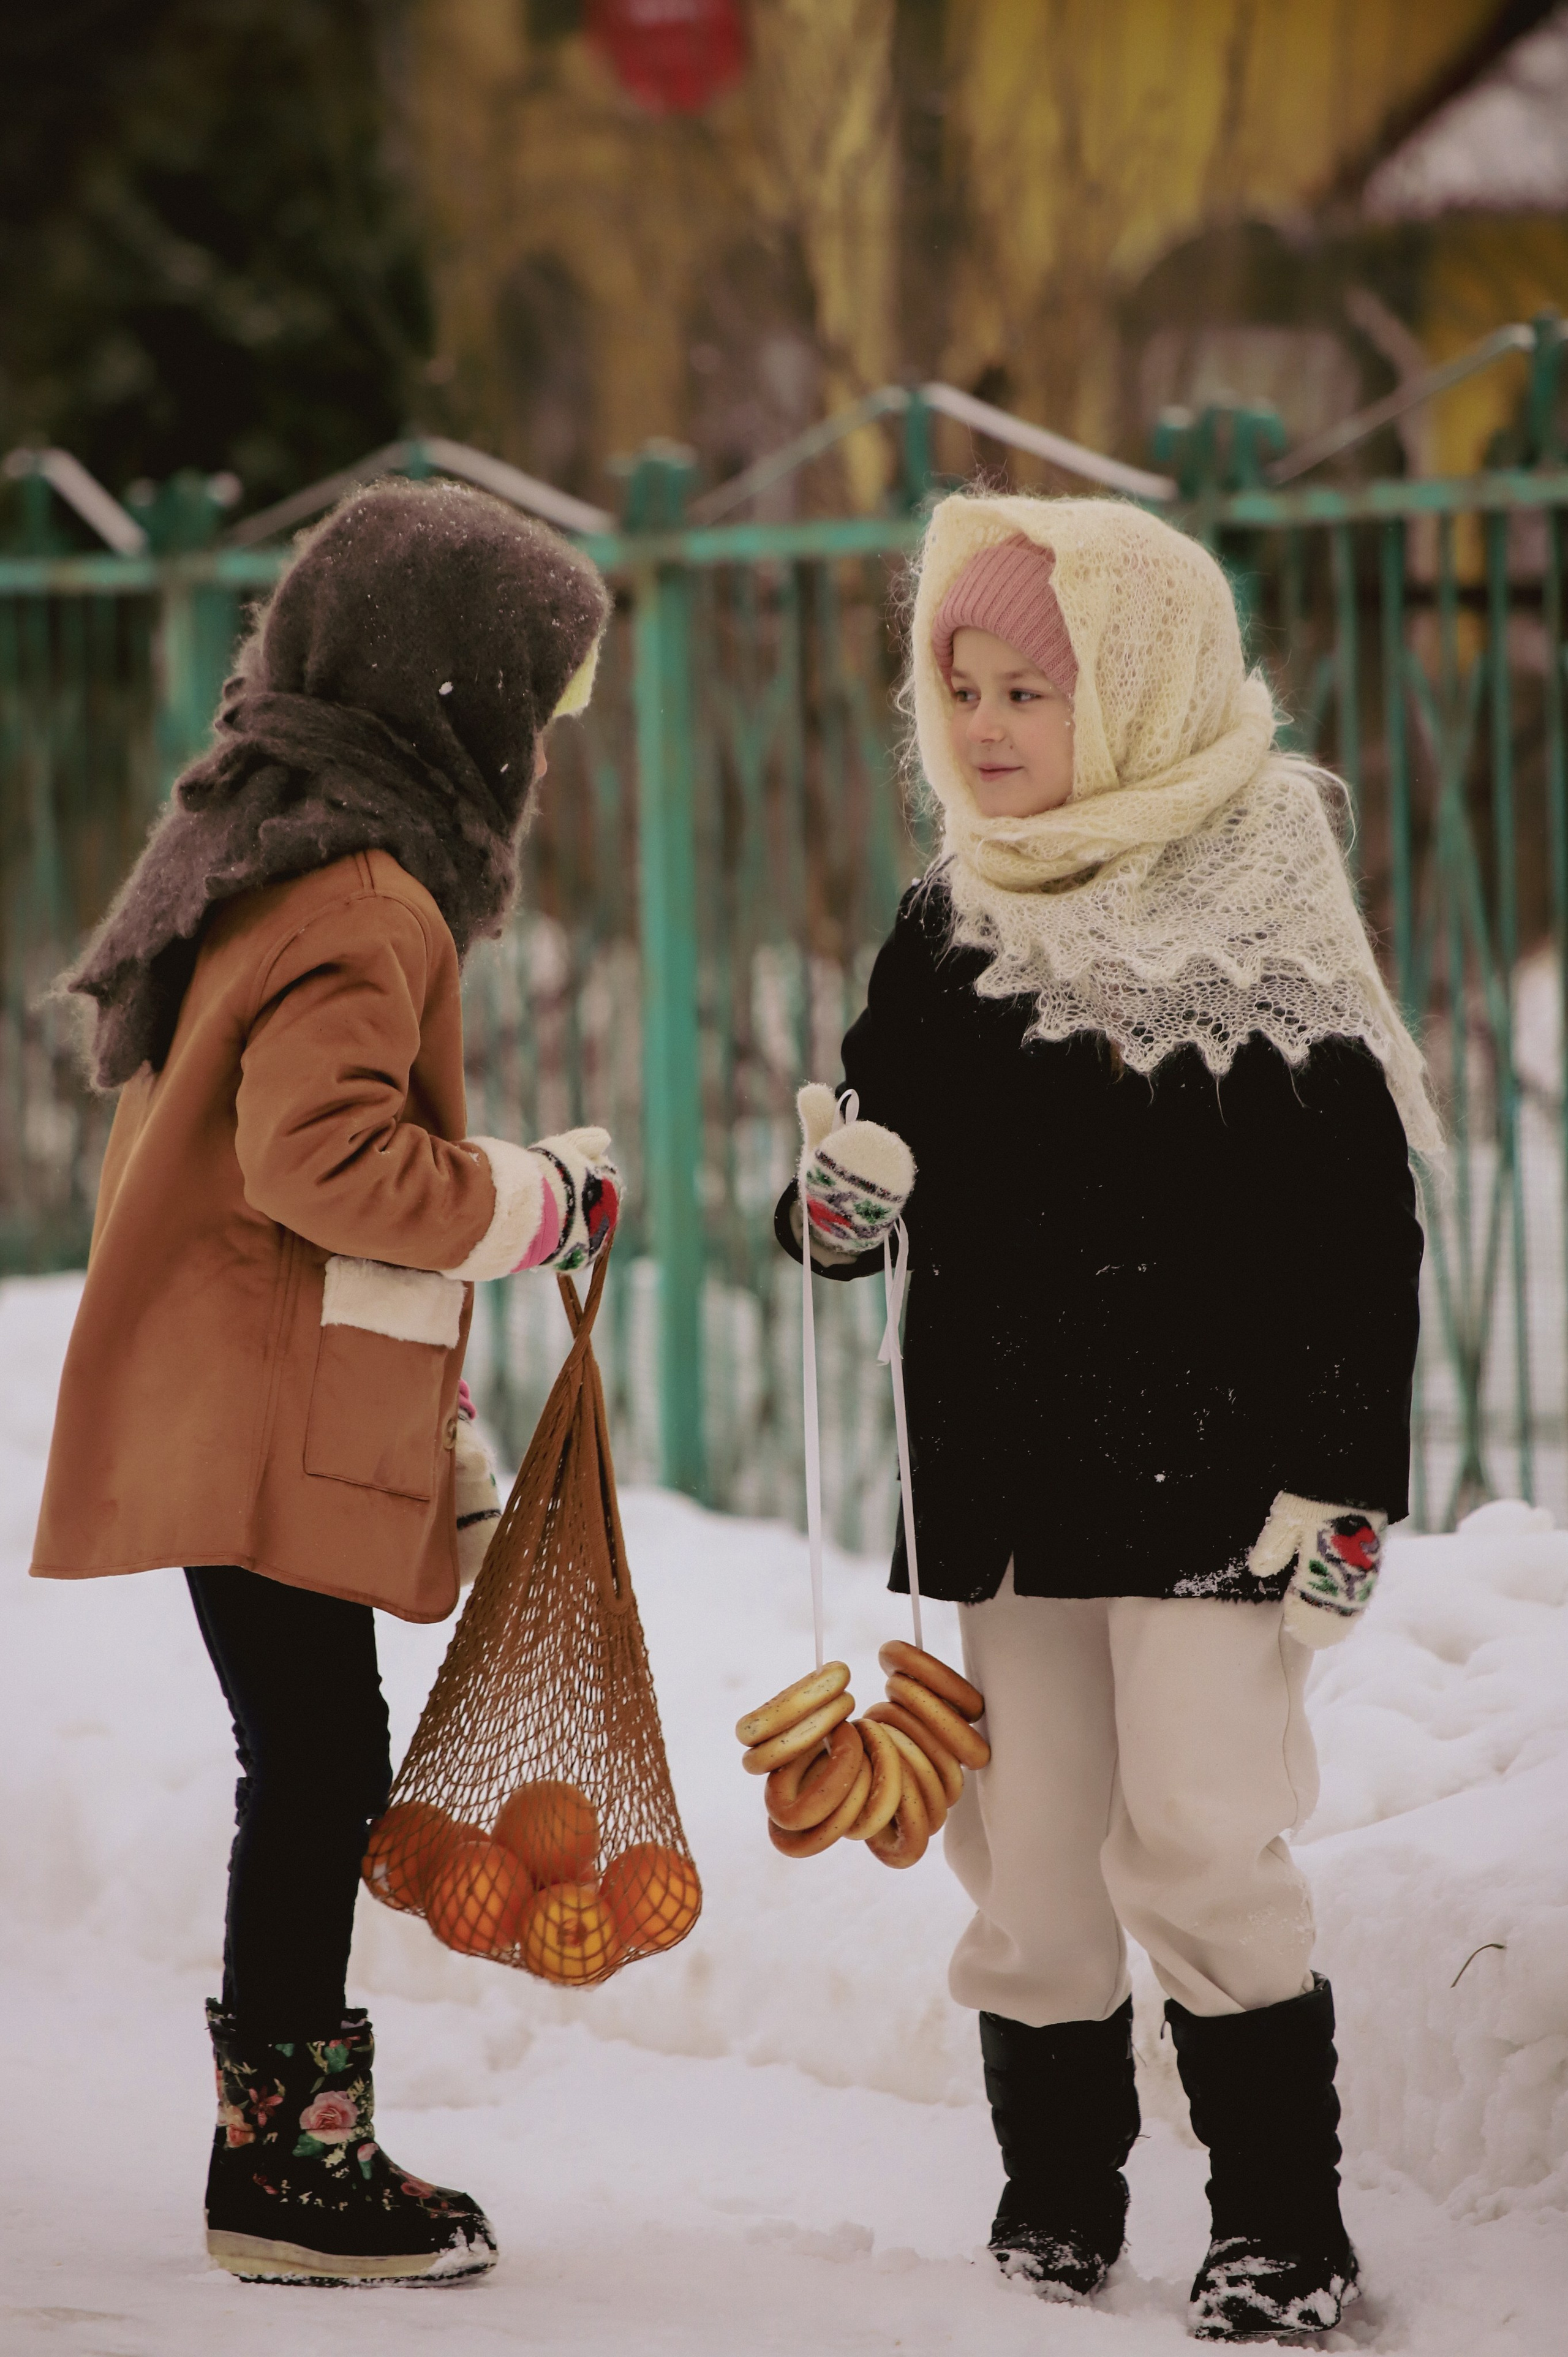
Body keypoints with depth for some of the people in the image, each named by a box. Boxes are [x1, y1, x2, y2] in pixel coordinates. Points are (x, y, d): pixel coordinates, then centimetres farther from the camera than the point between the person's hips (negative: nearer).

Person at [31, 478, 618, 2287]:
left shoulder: (271, 849, 18)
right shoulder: (363, 896, -16)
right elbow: (325, 1154, -26)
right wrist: (537, 1202, -12)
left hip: (242, 1420, 10)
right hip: (272, 1436, -10)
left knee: (313, 1779, 14)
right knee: (321, 1775, -5)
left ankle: (298, 2137, 21)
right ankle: (284, 2174, 1)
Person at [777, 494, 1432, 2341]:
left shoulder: (1267, 930, -6)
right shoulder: (948, 936, 8)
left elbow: (1362, 1235, -6)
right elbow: (867, 1193, 15)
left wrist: (1340, 1488, -11)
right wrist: (836, 1199, -10)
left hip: (1210, 1477, -5)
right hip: (1006, 1476, 5)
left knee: (1199, 1841, -9)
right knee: (1028, 1856, 8)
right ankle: (1057, 2188, 22)